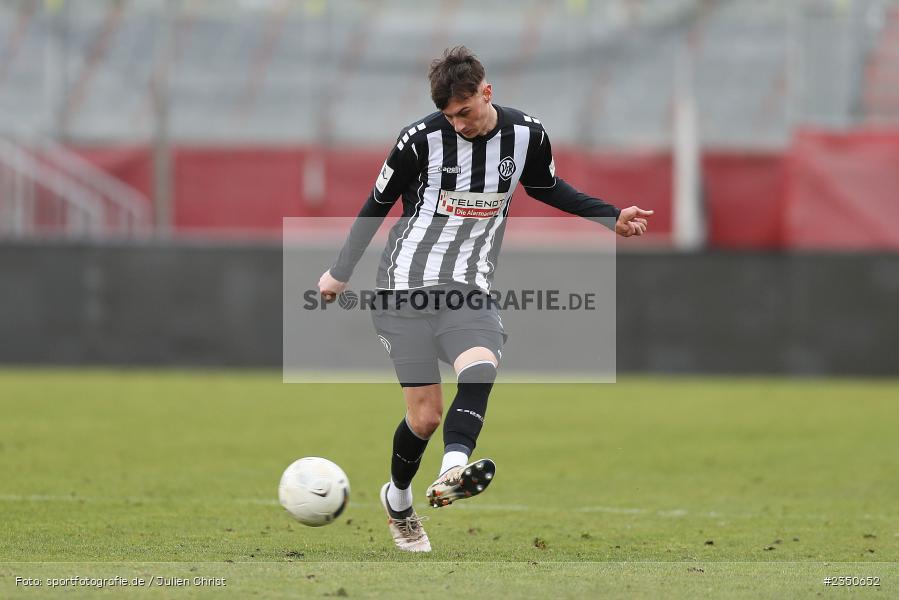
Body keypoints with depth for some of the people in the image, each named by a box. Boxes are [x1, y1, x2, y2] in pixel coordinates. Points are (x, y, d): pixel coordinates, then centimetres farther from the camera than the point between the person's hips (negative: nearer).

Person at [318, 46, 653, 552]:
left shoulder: (527, 135, 0)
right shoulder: (421, 139, -9)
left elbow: (546, 187, 22)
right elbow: (378, 205, 6)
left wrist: (612, 217, 15)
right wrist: (340, 274, 11)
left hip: (468, 290, 2)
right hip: (407, 285, -2)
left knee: (482, 368, -30)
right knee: (425, 415, -5)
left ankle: (450, 475, -48)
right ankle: (398, 502, 22)